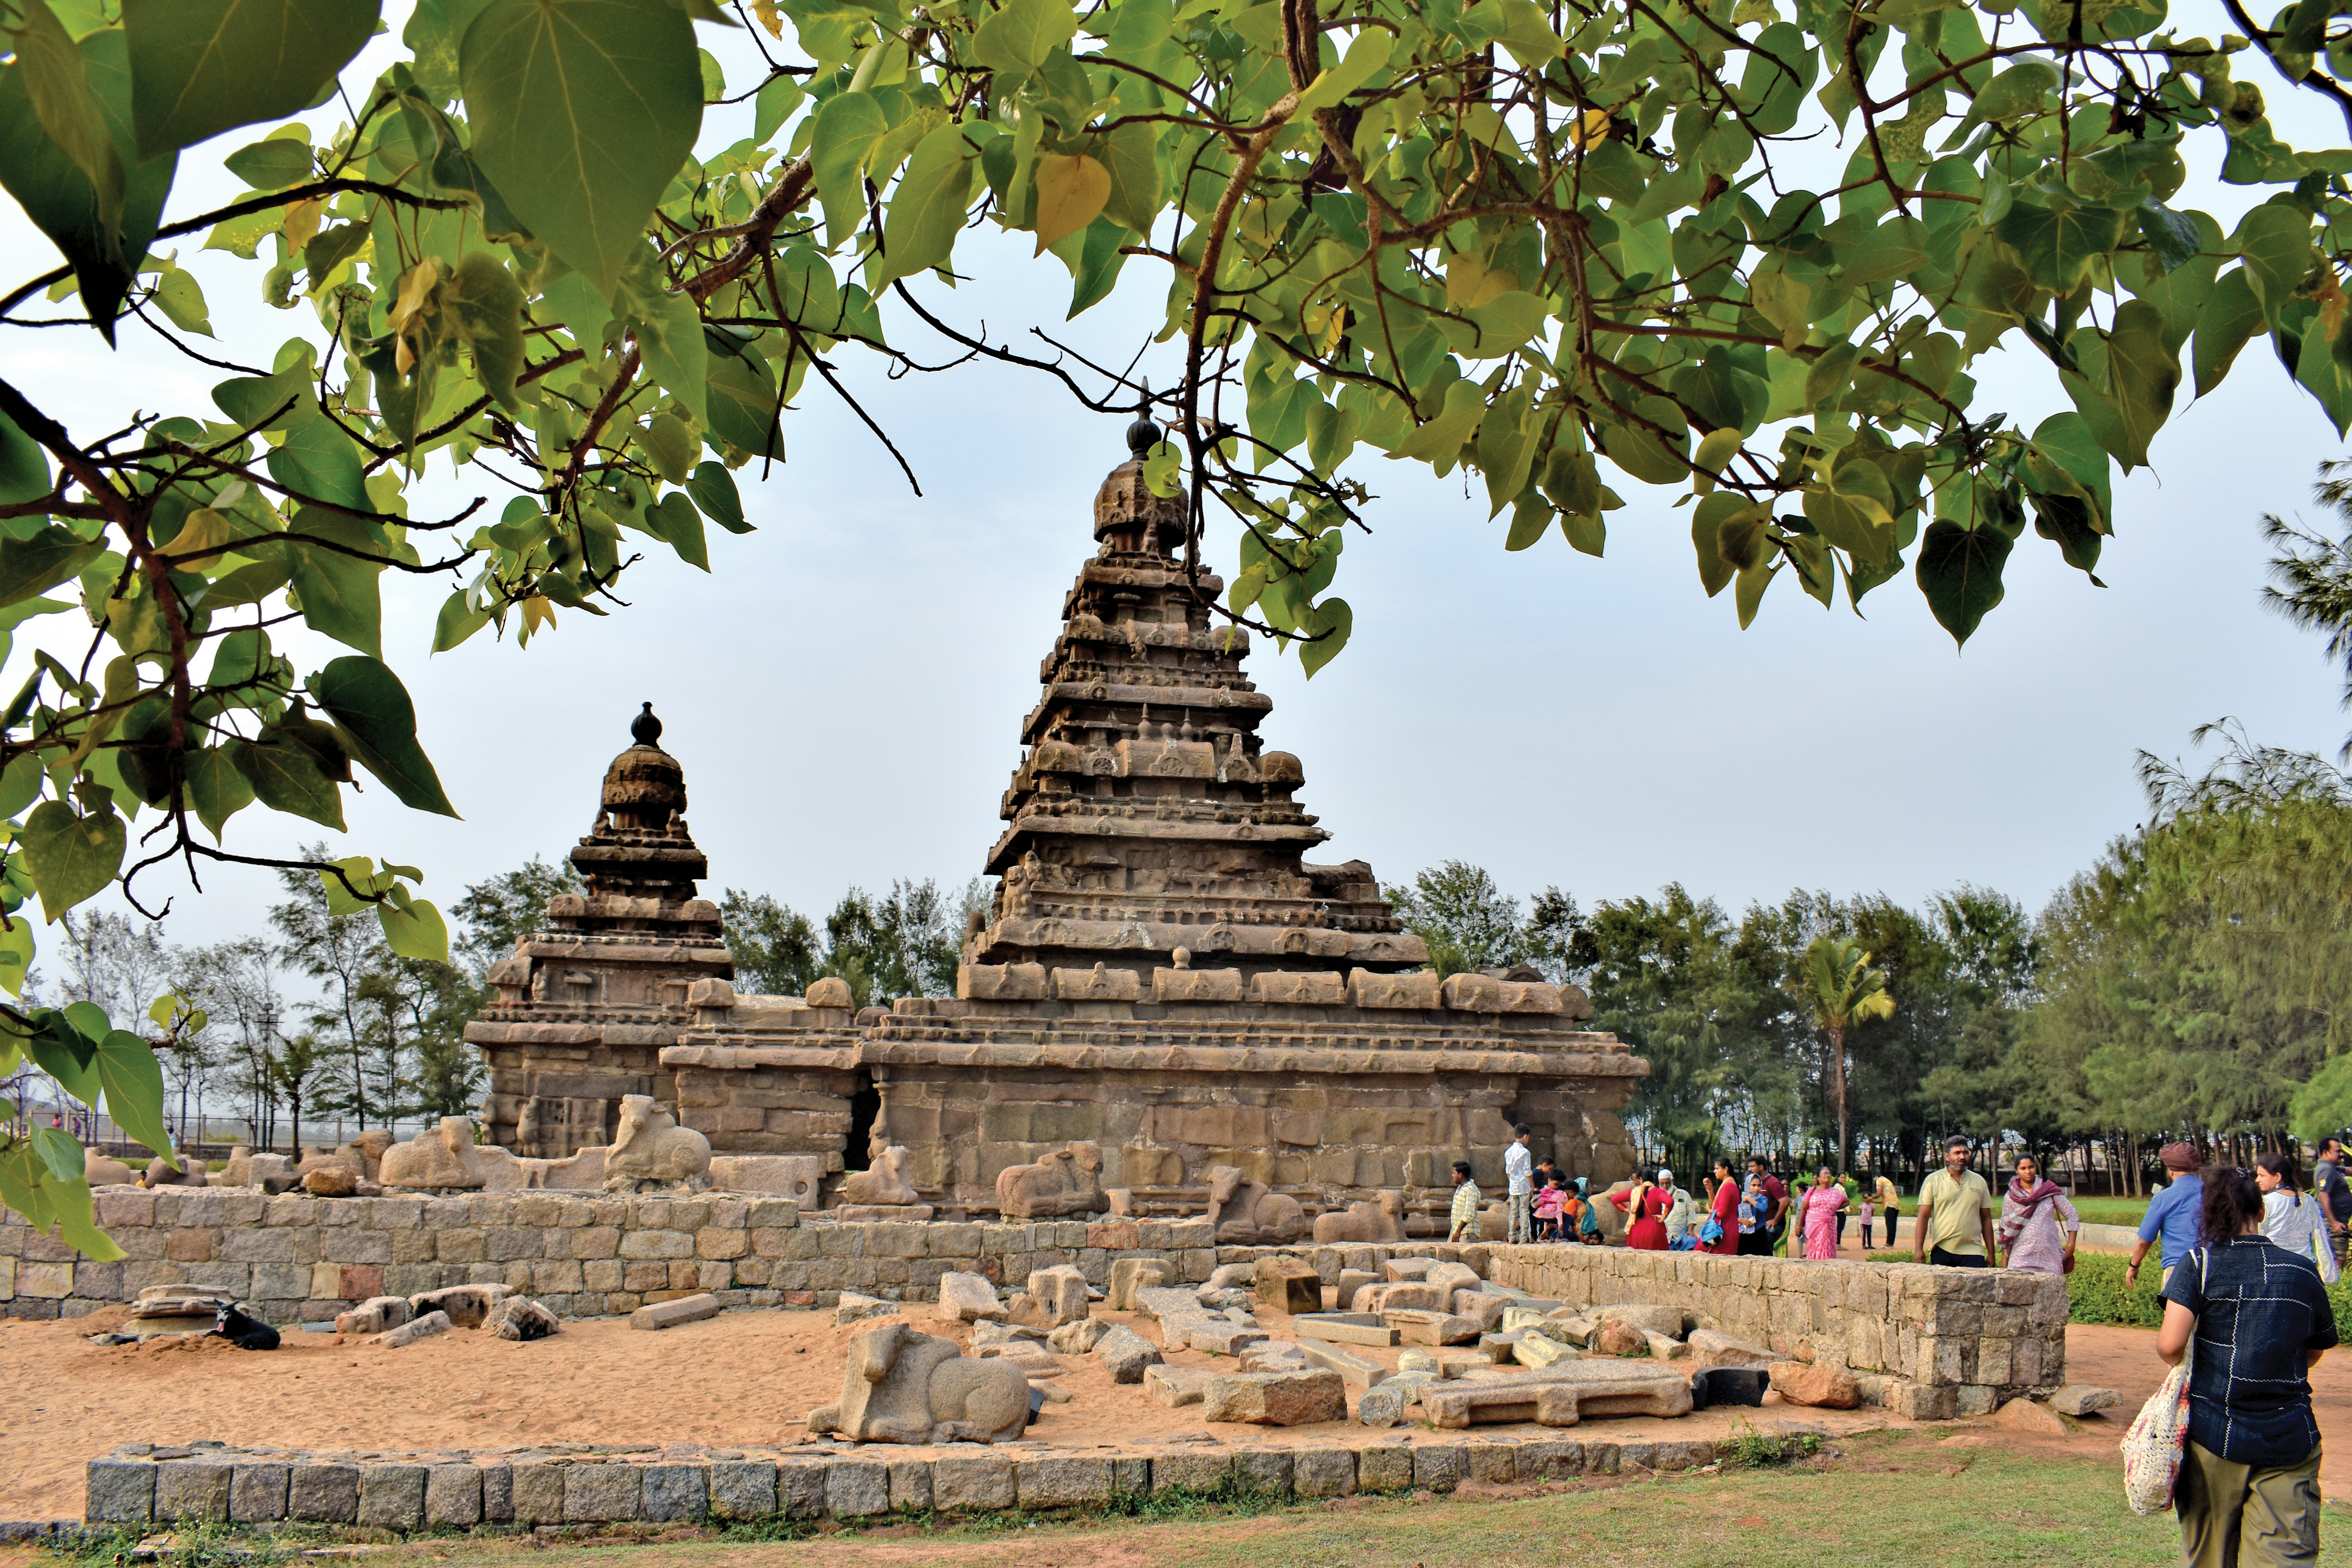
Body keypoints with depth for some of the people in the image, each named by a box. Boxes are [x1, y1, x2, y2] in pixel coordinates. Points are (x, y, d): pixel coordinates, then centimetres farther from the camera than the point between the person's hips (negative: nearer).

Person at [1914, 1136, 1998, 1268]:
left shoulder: (1979, 1182, 12)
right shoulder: (1933, 1181, 4)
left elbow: (1986, 1220, 14)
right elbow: (1923, 1218, 0)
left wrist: (1991, 1253, 10)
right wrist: (1919, 1249, -9)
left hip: (1973, 1252, 1)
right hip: (1942, 1251, -1)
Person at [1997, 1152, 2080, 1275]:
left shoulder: (2050, 1191, 4)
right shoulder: (2010, 1197, 4)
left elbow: (2072, 1216, 8)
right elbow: (2006, 1233, 7)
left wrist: (2070, 1245, -1)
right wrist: (2005, 1267, 5)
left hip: (2050, 1258, 0)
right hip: (2021, 1259, 0)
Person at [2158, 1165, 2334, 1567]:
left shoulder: (2199, 1264, -6)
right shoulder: (2304, 1272, 4)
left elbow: (2170, 1344, -16)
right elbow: (2313, 1354, 16)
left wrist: (2178, 1363, 5)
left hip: (2214, 1436, -1)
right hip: (2290, 1442, 1)